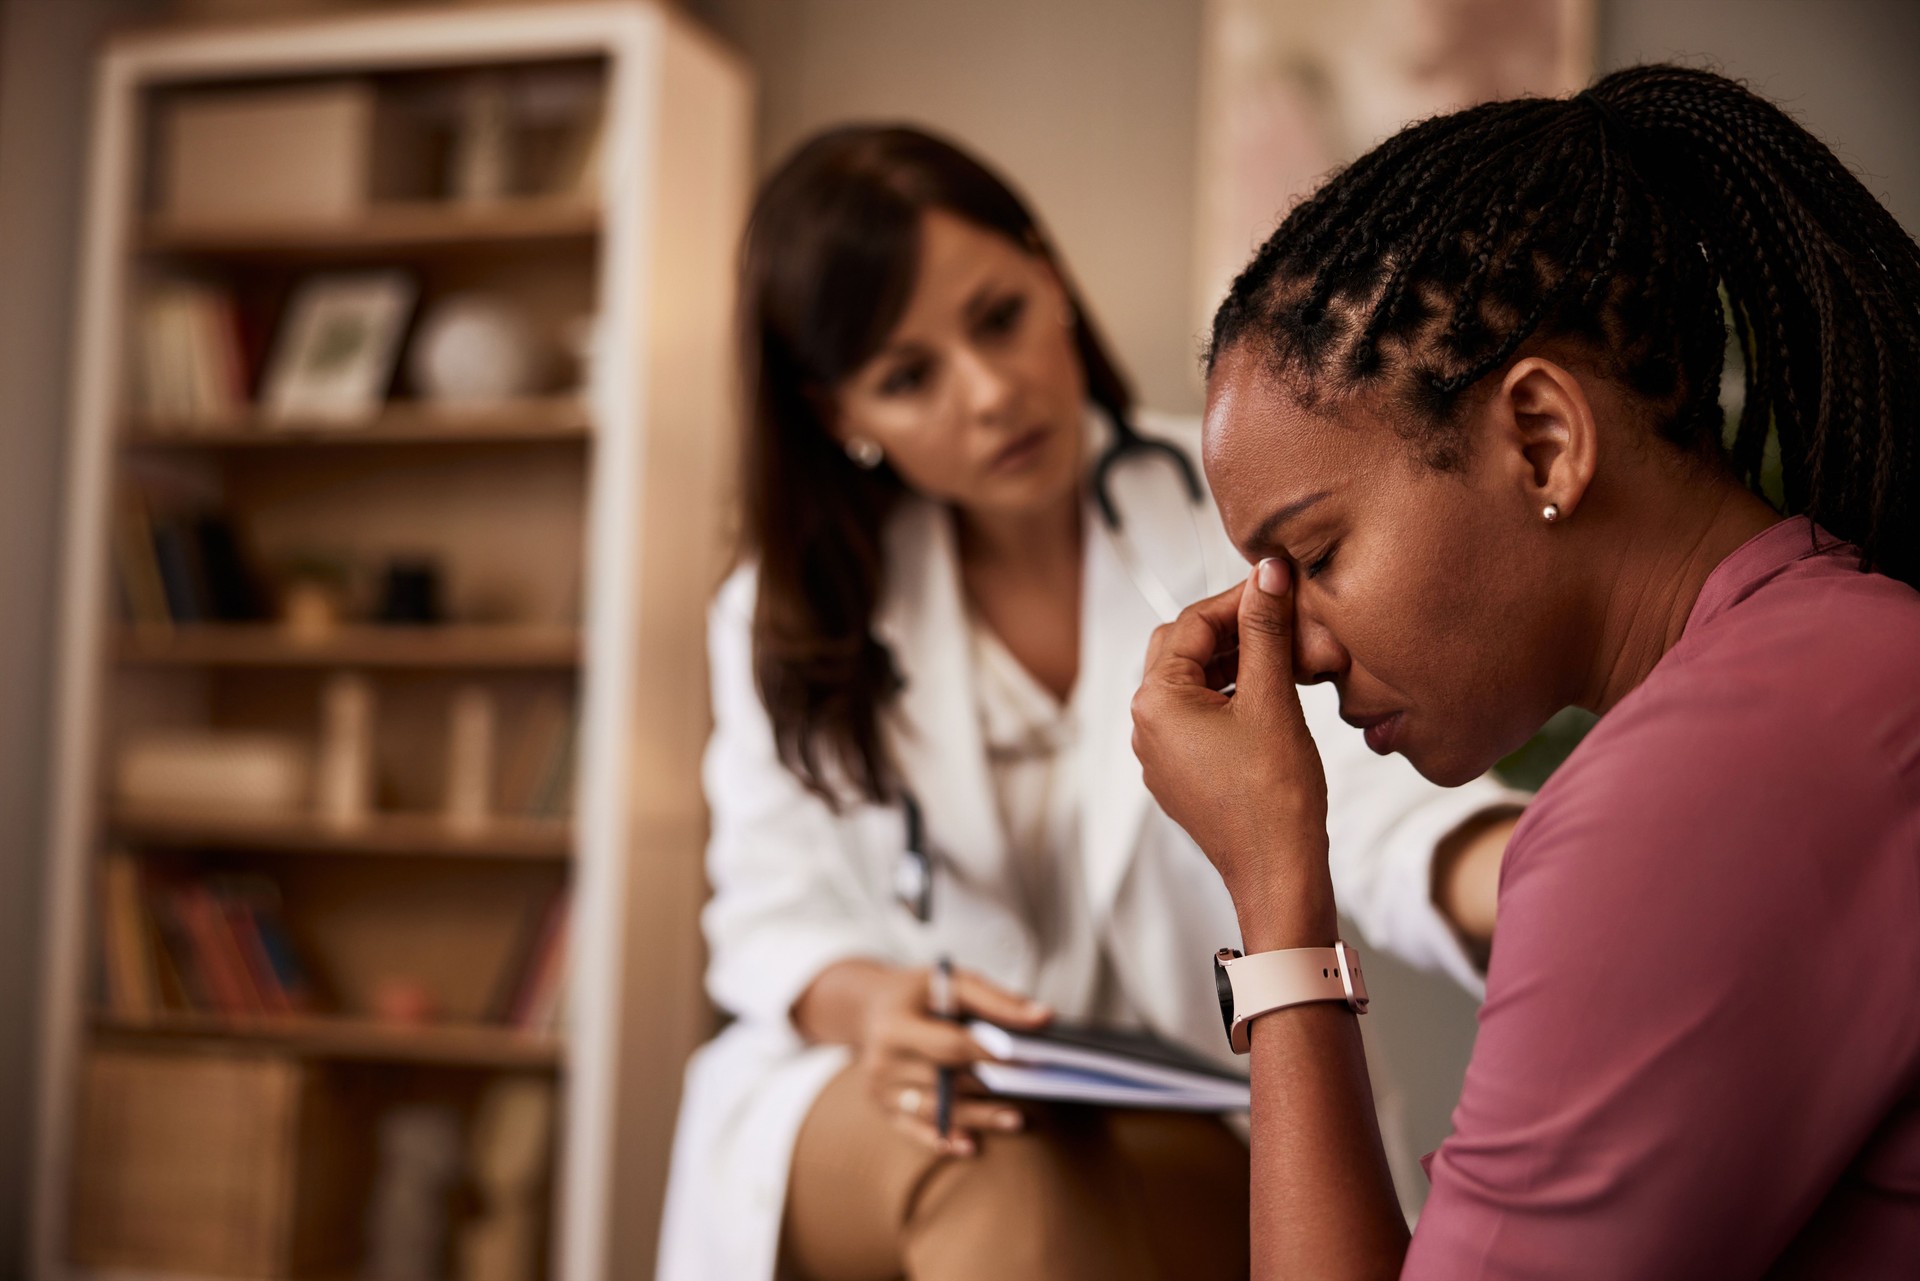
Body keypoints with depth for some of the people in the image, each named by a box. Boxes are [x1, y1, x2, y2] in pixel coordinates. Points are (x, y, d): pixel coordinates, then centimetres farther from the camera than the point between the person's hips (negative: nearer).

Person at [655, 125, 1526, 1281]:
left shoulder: (1227, 518, -6)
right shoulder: (786, 616, 3)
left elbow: (1372, 785, -23)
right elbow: (775, 915, 1)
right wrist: (867, 1003, -26)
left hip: (1183, 1115, 0)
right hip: (867, 1104, 1)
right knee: (990, 1173, -34)